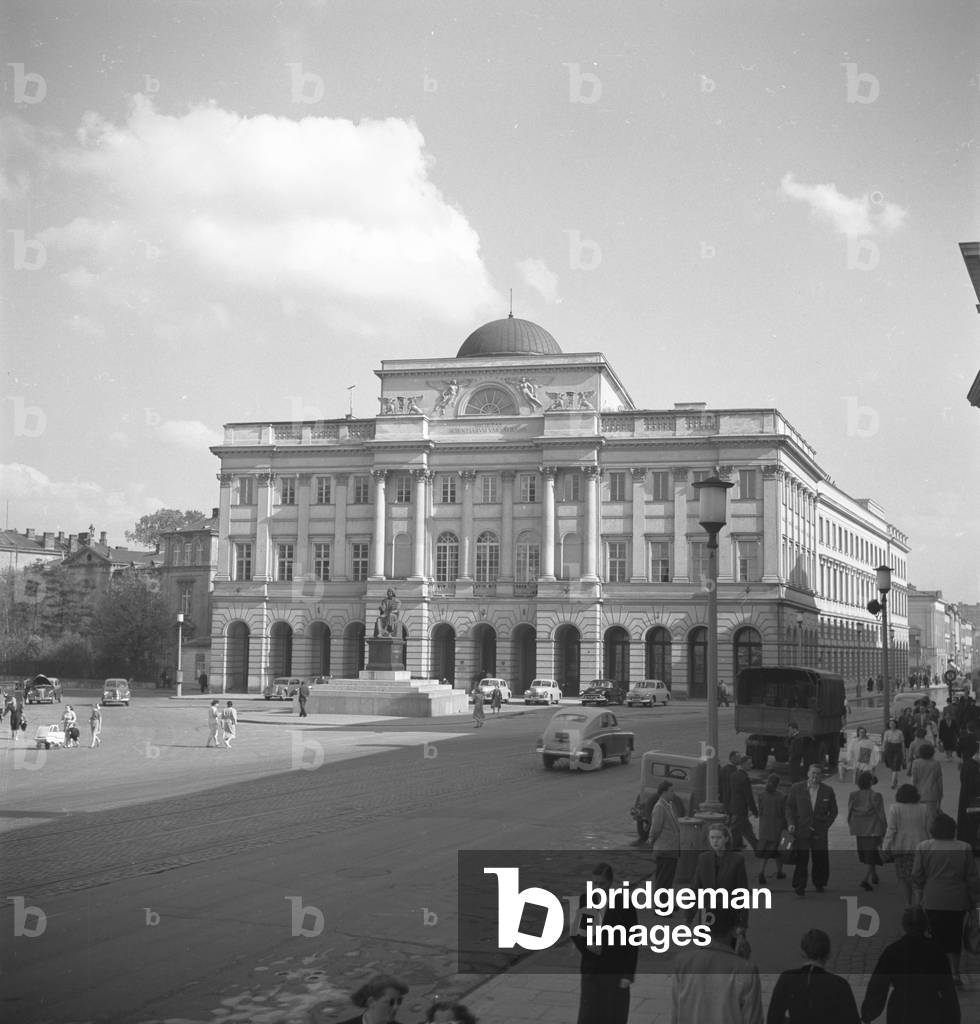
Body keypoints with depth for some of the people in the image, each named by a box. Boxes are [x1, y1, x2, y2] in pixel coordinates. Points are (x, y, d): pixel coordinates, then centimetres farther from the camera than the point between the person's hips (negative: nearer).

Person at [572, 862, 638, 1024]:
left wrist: (628, 974, -11)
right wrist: (585, 945, -13)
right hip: (591, 969, 2)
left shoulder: (623, 904, -11)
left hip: (615, 970, -2)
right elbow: (575, 932, 8)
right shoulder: (584, 901, -2)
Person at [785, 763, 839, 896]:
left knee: (820, 859, 4)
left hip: (820, 832, 1)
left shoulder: (827, 791, 4)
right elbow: (789, 807, 7)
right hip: (801, 829, -1)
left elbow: (833, 811, 11)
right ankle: (799, 887, 3)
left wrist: (826, 825, 1)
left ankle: (819, 884, 24)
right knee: (801, 859, -4)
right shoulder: (796, 788, 2)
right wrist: (791, 823, -6)